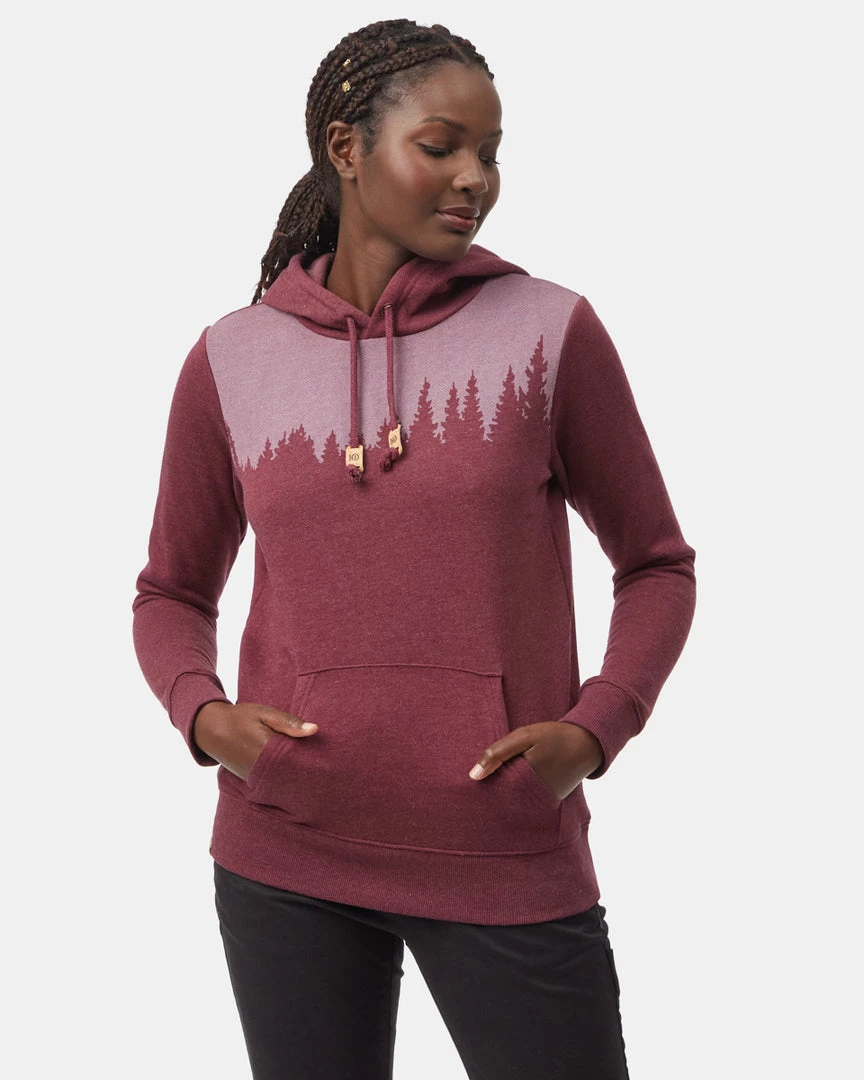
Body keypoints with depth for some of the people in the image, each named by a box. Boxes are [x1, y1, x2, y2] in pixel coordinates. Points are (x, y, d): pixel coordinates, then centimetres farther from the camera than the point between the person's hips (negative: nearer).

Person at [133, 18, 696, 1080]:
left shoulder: (551, 331, -2)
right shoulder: (231, 361, 2)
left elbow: (656, 564, 6)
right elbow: (172, 595, 13)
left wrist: (594, 730, -10)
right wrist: (203, 716, -8)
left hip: (508, 862, -1)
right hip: (287, 855, 2)